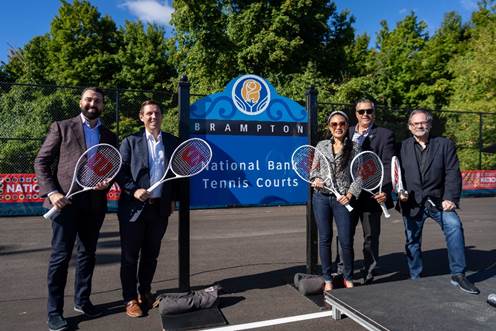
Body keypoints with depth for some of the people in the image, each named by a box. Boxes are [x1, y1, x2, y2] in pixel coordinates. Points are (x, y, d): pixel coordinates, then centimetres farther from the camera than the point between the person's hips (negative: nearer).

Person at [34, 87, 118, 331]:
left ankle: (82, 301, 30)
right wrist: (51, 192, -11)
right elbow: (41, 162, 1)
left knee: (87, 254, 14)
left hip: (94, 204, 4)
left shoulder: (109, 136, 14)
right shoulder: (61, 127, 4)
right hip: (66, 201, -4)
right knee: (60, 256, 1)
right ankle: (54, 311, 15)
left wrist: (107, 182, -5)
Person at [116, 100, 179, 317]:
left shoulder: (172, 142, 7)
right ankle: (131, 299, 19)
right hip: (134, 207, -2)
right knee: (130, 256, 6)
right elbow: (120, 172, -3)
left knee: (151, 255, 14)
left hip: (160, 208, 3)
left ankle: (145, 293, 32)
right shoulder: (131, 142, 0)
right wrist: (133, 191, -16)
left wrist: (173, 199, 7)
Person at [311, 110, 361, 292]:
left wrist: (350, 193, -10)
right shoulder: (321, 145, 8)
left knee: (346, 241, 0)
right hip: (321, 197, 2)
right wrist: (316, 179, -6)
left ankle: (348, 278, 23)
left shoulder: (354, 147, 2)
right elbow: (313, 169, 14)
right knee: (325, 239, 7)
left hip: (342, 199, -2)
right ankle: (327, 279, 21)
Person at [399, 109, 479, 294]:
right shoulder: (403, 147, 6)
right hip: (412, 203, 1)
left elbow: (453, 173, -3)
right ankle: (415, 279, 26)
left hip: (437, 200, -1)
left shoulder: (445, 145, 4)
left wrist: (451, 198, -14)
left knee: (454, 225, -24)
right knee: (412, 241, 8)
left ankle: (458, 275, -11)